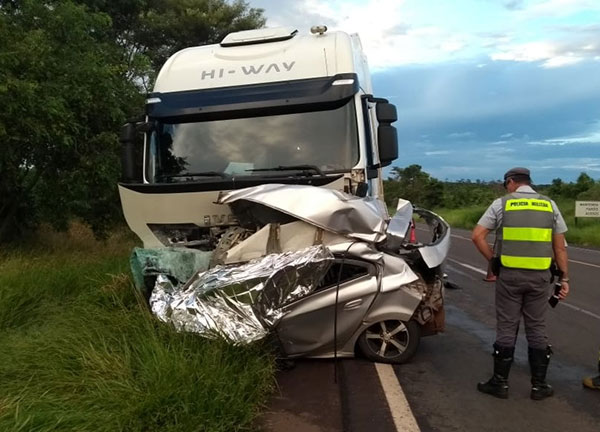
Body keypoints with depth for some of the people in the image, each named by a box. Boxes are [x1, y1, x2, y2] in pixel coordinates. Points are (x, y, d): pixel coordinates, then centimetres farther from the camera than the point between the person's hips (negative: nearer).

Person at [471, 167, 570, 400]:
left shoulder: (501, 204, -1)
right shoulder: (549, 205, 6)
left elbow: (477, 236, -6)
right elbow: (560, 246, 6)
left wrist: (493, 259, 3)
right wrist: (564, 277, 10)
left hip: (509, 274, -2)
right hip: (539, 276, 2)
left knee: (506, 328, 6)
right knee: (537, 328, 12)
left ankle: (500, 383, 15)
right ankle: (539, 385, 20)